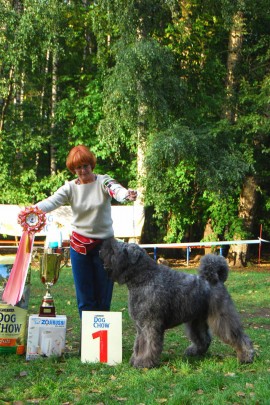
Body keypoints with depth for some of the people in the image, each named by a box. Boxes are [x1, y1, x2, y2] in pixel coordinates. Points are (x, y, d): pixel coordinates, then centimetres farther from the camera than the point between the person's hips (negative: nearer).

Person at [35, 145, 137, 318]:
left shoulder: (103, 181, -7)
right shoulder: (70, 188, -1)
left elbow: (116, 189, -28)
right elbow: (53, 201, -17)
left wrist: (127, 194, -52)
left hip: (104, 243, -2)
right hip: (80, 244, 2)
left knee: (103, 296, 6)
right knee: (84, 297, 5)